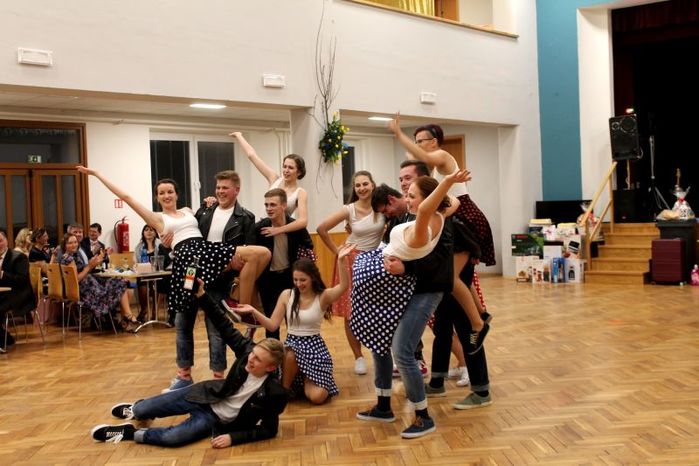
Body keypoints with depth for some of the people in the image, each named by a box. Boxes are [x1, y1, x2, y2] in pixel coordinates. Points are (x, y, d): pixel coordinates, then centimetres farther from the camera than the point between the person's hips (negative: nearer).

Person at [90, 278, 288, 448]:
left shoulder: (275, 394, -25)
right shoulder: (247, 350, -16)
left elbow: (269, 430, -17)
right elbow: (225, 327, -13)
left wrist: (233, 437, -24)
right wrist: (201, 294, -19)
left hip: (217, 421, -4)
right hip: (204, 397, 4)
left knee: (171, 437, -27)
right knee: (142, 410, 8)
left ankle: (129, 432, -2)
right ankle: (135, 410, 45)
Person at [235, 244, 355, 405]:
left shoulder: (323, 296, -7)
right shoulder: (286, 295, 0)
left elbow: (344, 286, -28)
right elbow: (272, 325, 0)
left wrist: (341, 260, -40)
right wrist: (253, 311, -14)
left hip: (314, 346, -1)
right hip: (292, 343, 1)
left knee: (317, 397, -19)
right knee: (290, 356, -40)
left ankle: (306, 381, 19)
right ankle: (284, 389, -8)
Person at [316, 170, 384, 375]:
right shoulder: (349, 210, -9)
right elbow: (321, 229, -6)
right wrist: (336, 251, -4)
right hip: (352, 261, 0)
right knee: (351, 312, 2)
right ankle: (358, 357, 15)